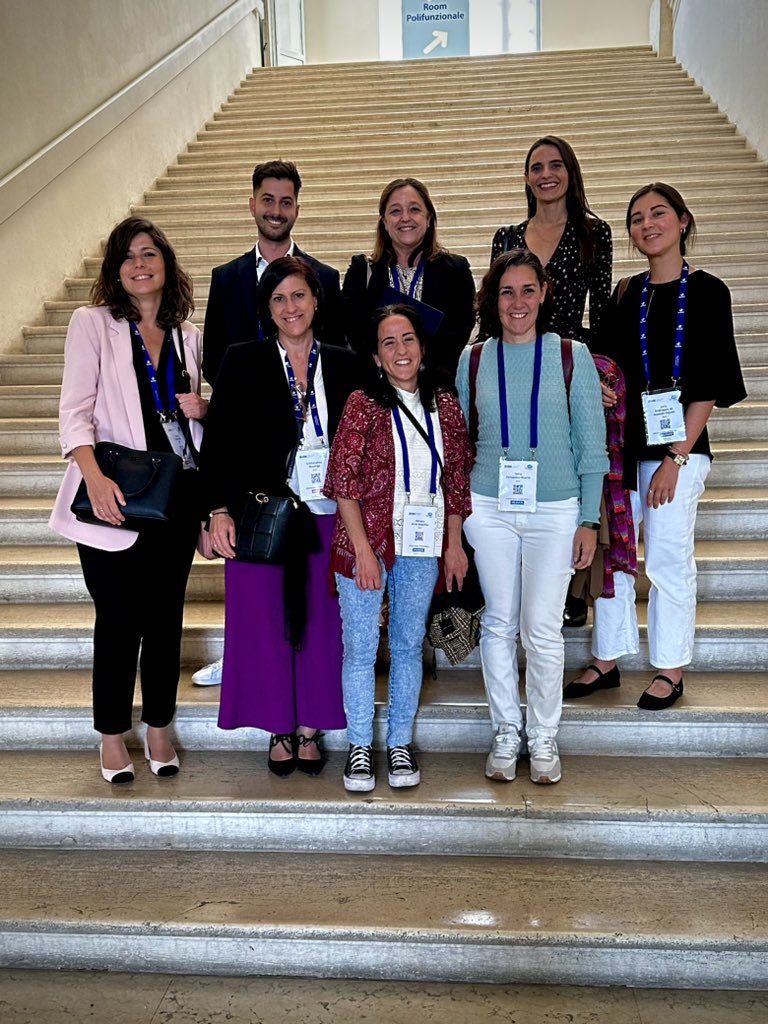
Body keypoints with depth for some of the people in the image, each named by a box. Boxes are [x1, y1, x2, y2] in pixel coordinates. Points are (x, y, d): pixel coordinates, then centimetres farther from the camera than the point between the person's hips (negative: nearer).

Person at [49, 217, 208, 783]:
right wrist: (93, 473, -27)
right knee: (120, 618, 2)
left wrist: (202, 409, -2)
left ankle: (159, 729, 25)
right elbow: (75, 410, -10)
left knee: (165, 614, 10)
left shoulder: (188, 335, 12)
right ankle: (113, 733, 20)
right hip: (114, 495, -3)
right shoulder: (92, 323, -1)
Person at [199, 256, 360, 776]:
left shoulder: (344, 365, 6)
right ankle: (279, 729, 21)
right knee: (266, 621, 5)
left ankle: (310, 727, 22)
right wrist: (220, 509, -10)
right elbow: (219, 440, -2)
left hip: (326, 516, 2)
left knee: (321, 621, 6)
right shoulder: (243, 362, 1)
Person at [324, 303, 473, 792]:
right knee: (361, 649, 5)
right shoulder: (364, 404, -5)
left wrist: (455, 544, 8)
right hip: (367, 543, -3)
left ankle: (401, 744, 26)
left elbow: (458, 479, 11)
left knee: (409, 646, 12)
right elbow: (344, 480, -8)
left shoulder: (445, 405, 6)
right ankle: (360, 748, 20)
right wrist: (362, 549, -13)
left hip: (422, 547, 3)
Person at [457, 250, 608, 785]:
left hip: (555, 510, -1)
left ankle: (544, 737, 18)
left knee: (542, 629, -1)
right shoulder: (473, 360, 5)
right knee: (499, 623, 7)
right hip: (489, 509, 2)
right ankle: (507, 732, 23)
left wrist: (590, 520, -2)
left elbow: (592, 445, 2)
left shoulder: (572, 356, 1)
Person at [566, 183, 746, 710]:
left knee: (668, 559, 0)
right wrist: (601, 387, -7)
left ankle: (670, 671, 15)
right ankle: (607, 661, 21)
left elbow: (709, 385, -7)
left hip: (677, 446, -5)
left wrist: (677, 457, -14)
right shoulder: (626, 293, 11)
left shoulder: (707, 291, -2)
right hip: (622, 442, 5)